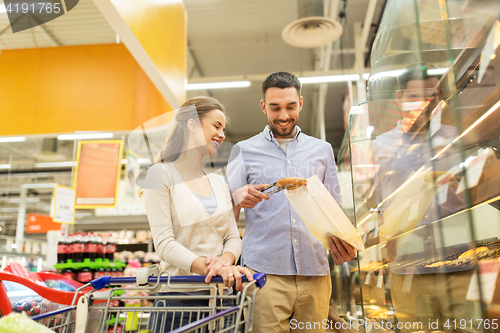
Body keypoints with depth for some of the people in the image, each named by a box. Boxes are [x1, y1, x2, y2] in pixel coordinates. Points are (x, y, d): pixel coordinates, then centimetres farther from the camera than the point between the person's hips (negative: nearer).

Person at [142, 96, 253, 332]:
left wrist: (225, 260, -14)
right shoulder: (161, 174, -4)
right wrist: (206, 267, -28)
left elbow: (233, 237, 8)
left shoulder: (219, 182, 14)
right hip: (179, 297, -5)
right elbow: (164, 242, -13)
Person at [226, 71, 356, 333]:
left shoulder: (322, 150, 15)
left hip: (314, 273, 3)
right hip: (265, 273, -2)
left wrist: (343, 244, -5)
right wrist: (238, 199, -16)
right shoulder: (244, 151, 9)